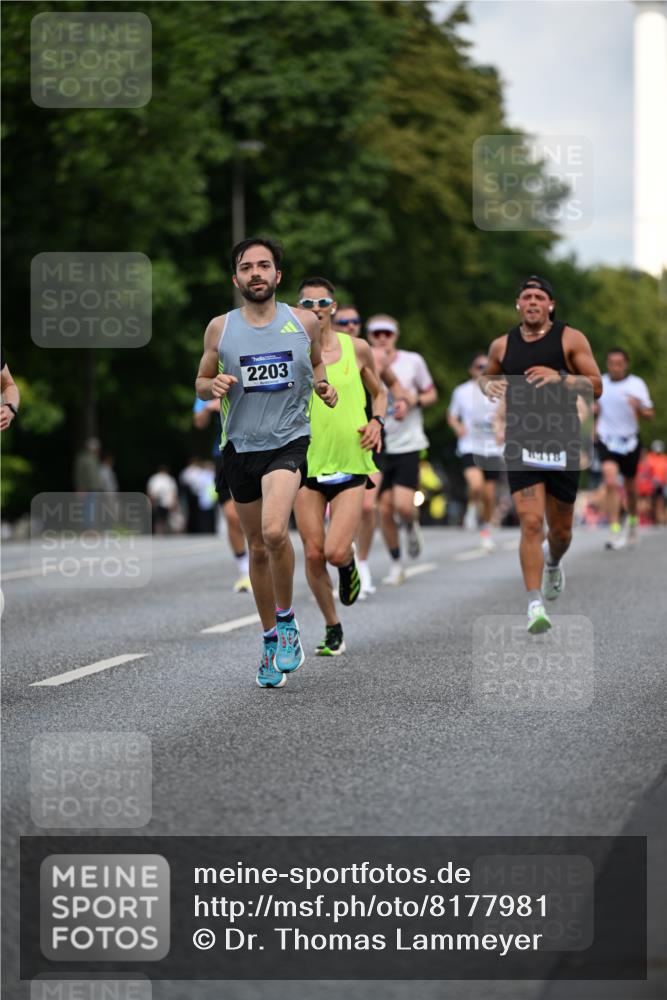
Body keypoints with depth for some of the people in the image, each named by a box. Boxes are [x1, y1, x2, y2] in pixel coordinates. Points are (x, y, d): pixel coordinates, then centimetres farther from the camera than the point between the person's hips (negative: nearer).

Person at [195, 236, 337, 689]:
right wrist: (214, 386, -10)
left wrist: (323, 385, 0)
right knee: (258, 548, 10)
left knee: (274, 532, -25)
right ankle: (271, 640, 26)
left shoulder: (304, 322, 2)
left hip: (289, 441, -2)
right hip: (240, 445, 3)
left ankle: (286, 620, -3)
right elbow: (201, 383, 12)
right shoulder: (220, 328, 2)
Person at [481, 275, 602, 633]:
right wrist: (488, 386, 1)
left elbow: (596, 386, -4)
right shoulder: (502, 346, 7)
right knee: (531, 523, -15)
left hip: (562, 442, 0)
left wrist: (560, 377, -20)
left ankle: (553, 564, 49)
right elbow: (486, 376, 26)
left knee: (560, 529, 12)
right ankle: (535, 606, -15)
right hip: (520, 443, 0)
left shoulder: (570, 339, -1)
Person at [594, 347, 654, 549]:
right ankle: (614, 531, -22)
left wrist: (639, 407, -30)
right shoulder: (600, 383, 1)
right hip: (607, 441, 0)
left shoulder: (637, 384, -6)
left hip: (629, 442, 0)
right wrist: (597, 423, 6)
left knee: (630, 487, 14)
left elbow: (649, 416, -10)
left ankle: (633, 520, 43)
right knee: (611, 483, -20)